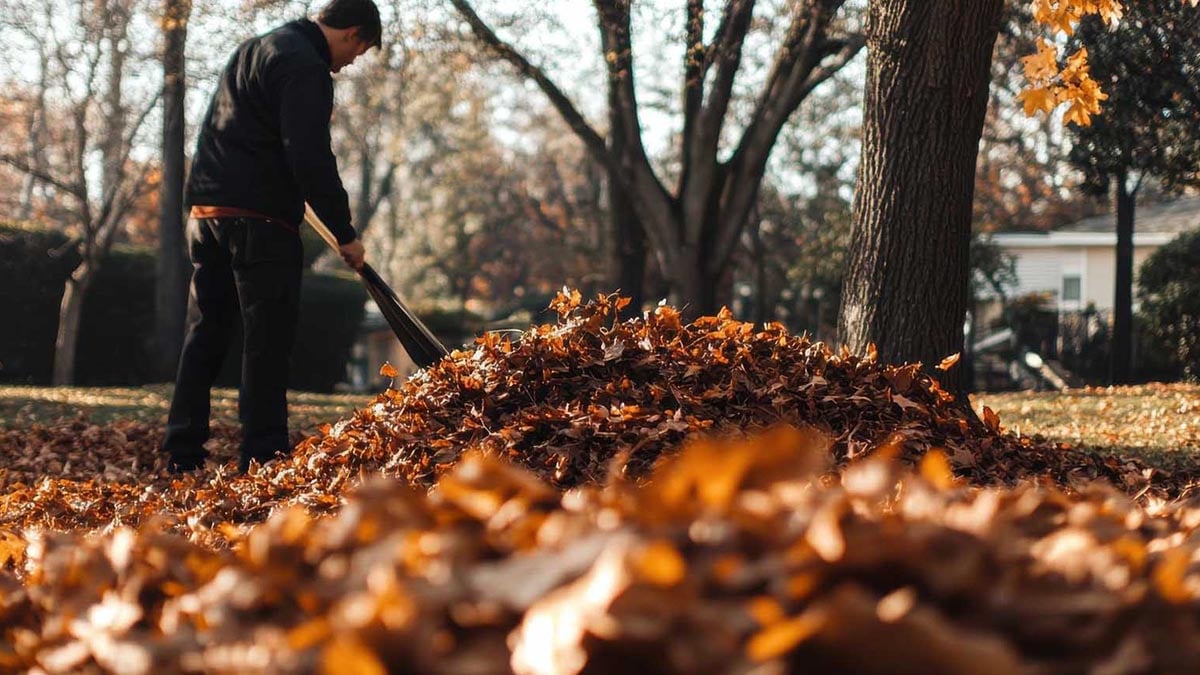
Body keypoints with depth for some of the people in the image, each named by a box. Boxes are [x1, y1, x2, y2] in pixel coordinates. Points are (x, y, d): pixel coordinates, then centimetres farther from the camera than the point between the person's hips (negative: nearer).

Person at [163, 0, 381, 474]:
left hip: (206, 204, 9)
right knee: (268, 337, -5)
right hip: (258, 216, -9)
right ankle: (263, 456, -5)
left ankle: (183, 455, 12)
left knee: (206, 333, 12)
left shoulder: (257, 49, 21)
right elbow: (311, 158, -18)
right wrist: (344, 233, -13)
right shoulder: (304, 66, -11)